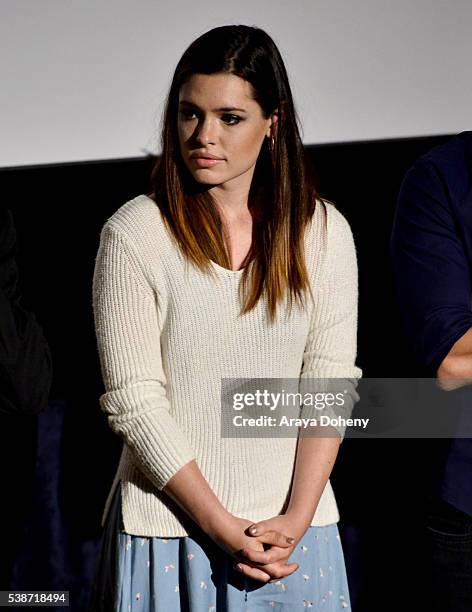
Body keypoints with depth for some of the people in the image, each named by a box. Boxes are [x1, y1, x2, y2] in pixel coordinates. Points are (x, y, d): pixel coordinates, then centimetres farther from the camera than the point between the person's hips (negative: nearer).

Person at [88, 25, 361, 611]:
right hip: (169, 524, -2)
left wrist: (297, 519, -12)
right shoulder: (133, 235, -10)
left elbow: (330, 383, -3)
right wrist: (224, 530, -13)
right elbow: (135, 403, -11)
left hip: (292, 523, 2)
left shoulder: (323, 232, -1)